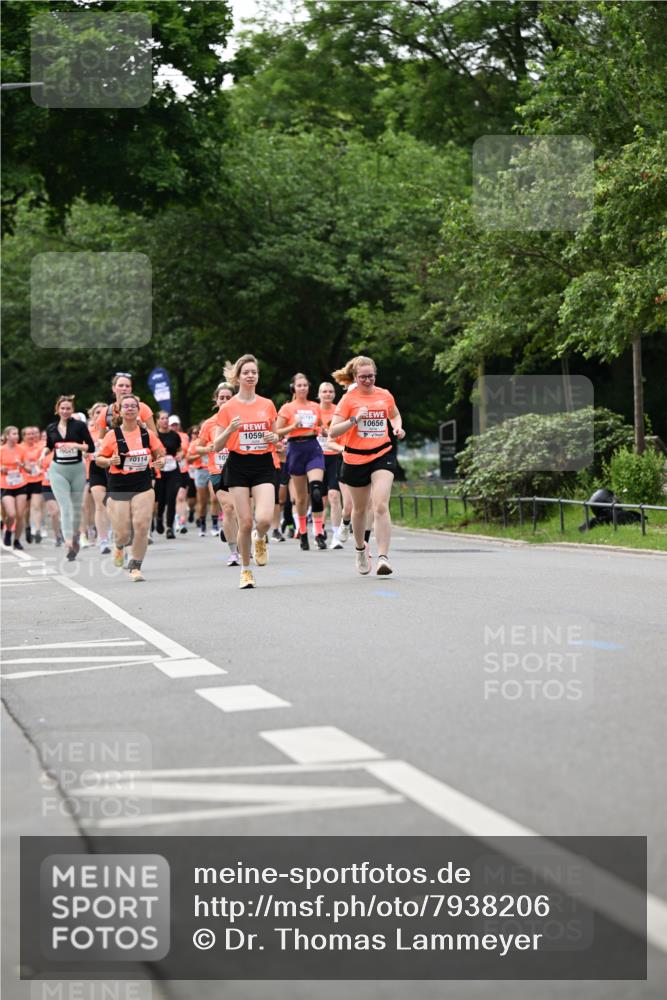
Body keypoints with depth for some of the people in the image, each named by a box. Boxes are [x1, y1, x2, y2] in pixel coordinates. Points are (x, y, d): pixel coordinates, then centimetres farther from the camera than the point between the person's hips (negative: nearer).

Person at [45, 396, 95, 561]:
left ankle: (75, 538, 32)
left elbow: (91, 447, -6)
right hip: (58, 470, 0)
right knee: (65, 507, -12)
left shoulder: (80, 425, -4)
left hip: (77, 469, 0)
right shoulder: (51, 428, 5)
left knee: (77, 507, 11)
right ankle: (69, 544, -19)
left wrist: (75, 445, -20)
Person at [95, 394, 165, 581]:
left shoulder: (147, 434, 3)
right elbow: (98, 459, 3)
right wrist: (109, 461, -17)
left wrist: (160, 461, -9)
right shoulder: (112, 435, -3)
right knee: (123, 532, -3)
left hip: (143, 488, 1)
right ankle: (119, 546, 36)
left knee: (141, 526, -12)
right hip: (118, 489, -1)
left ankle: (135, 567, 3)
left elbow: (160, 454, 13)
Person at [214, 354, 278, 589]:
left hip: (263, 466, 1)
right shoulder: (228, 408, 0)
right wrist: (230, 430, -18)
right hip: (238, 466, -1)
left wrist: (274, 437, -6)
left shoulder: (267, 405, 6)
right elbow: (217, 446, 0)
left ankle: (260, 539, 19)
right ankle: (245, 570, 14)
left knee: (264, 519, -18)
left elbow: (275, 436, 17)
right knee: (245, 523, -5)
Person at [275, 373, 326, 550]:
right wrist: (293, 426, -13)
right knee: (301, 495, 5)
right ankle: (303, 532, 21)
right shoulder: (287, 408, 2)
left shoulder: (315, 407, 11)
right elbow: (277, 432, 0)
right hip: (296, 449, -1)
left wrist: (319, 430, 5)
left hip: (313, 448, 1)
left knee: (316, 490, -18)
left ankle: (319, 533, -18)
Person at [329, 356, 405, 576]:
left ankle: (383, 557, -21)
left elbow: (395, 415, 26)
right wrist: (354, 420, -25)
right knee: (360, 508, 15)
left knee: (380, 506, -17)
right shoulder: (349, 399, -6)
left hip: (382, 455, 0)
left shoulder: (385, 396, 3)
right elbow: (332, 432, -12)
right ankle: (360, 547, 41)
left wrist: (398, 427, 4)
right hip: (355, 458, 0)